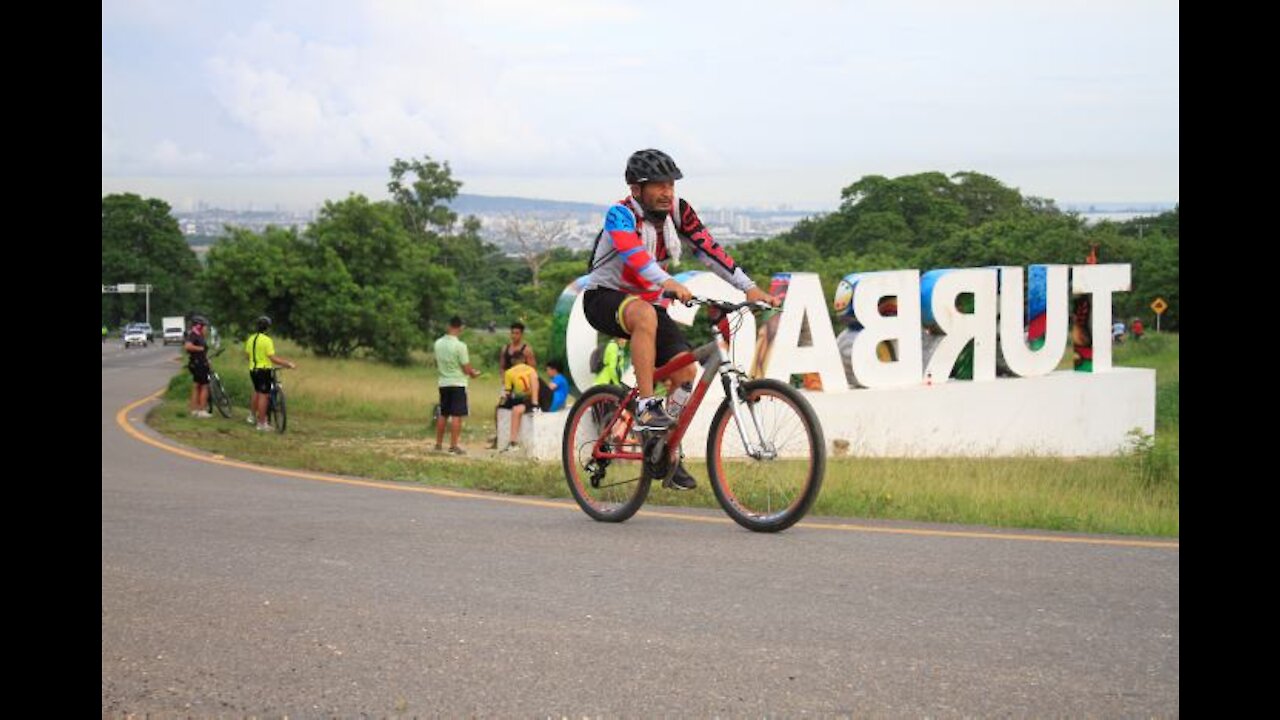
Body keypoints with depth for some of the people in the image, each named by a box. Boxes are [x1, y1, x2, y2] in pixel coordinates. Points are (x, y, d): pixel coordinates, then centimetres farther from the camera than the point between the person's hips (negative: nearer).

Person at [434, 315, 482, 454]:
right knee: (456, 415, -4)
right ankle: (453, 446, -6)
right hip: (457, 383, -6)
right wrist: (474, 373, 7)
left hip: (443, 383, 6)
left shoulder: (438, 343, 2)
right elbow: (466, 368, -14)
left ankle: (438, 444, 20)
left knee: (443, 414, 15)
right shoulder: (460, 345, -17)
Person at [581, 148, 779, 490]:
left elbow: (708, 248, -11)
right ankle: (645, 409, -37)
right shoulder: (620, 214, -22)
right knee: (645, 315, -39)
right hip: (604, 298, -6)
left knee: (685, 370, -10)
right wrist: (668, 282, -58)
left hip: (646, 300, 6)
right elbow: (632, 253, -41)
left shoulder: (678, 210, -5)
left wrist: (750, 288, -21)